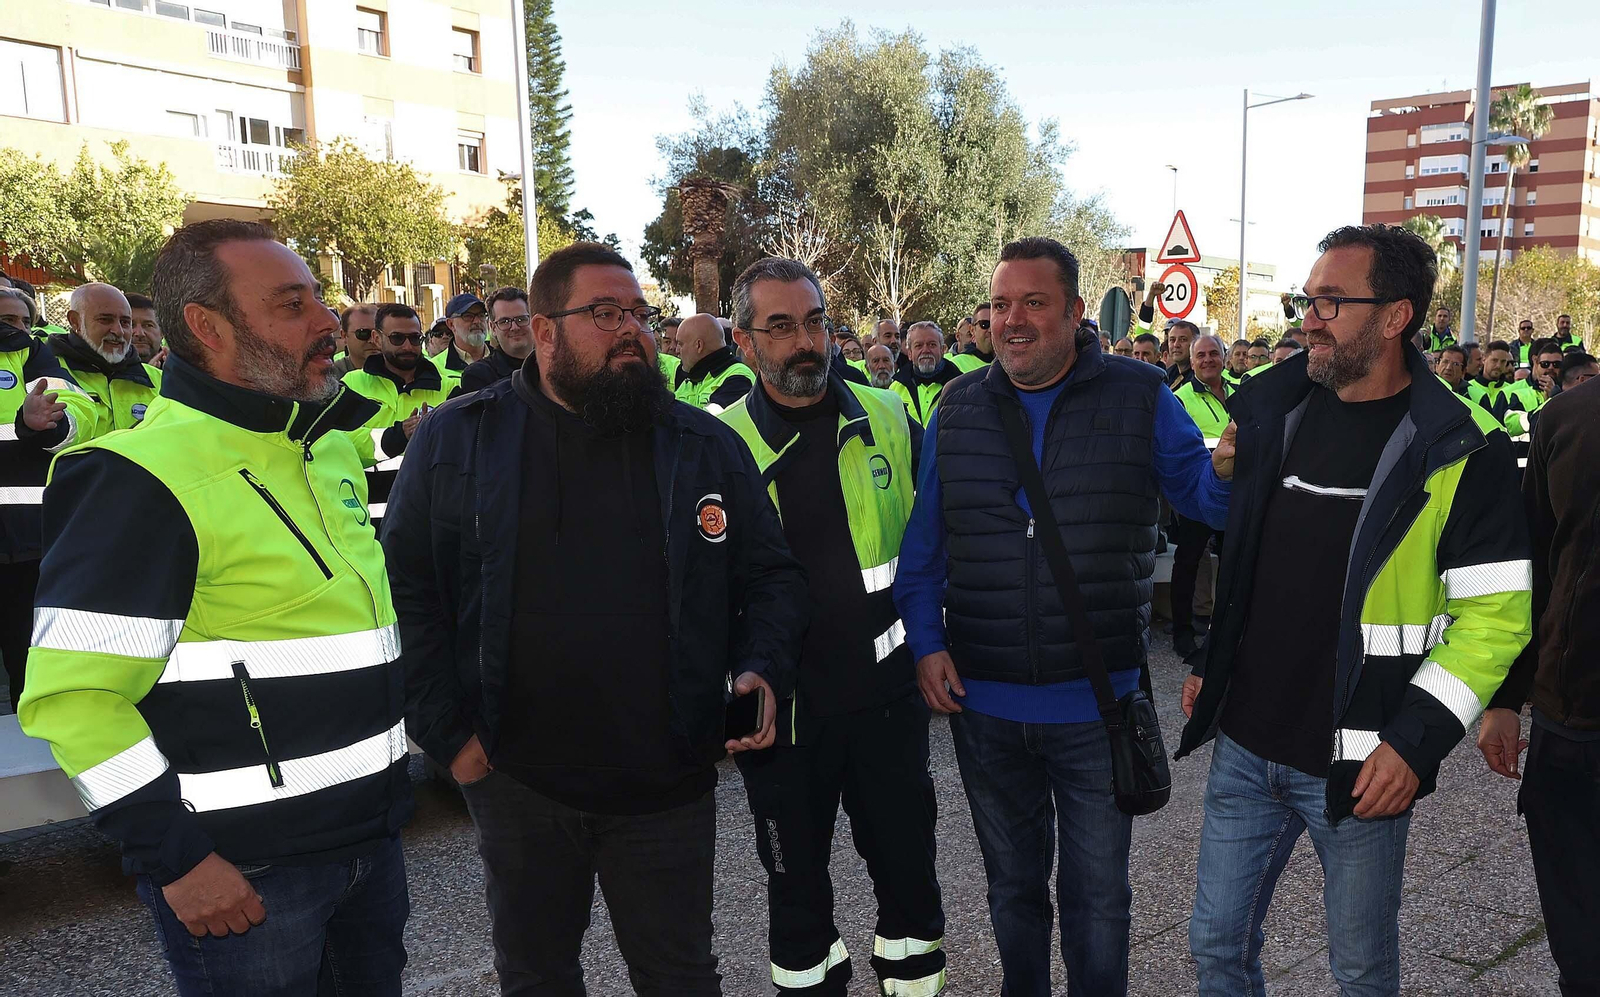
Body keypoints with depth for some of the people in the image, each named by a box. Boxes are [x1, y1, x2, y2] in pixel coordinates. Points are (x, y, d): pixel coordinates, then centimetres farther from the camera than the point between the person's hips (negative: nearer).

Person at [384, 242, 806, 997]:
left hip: (669, 786, 0)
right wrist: (446, 734, -6)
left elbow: (772, 577, 6)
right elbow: (405, 590, -2)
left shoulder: (709, 446, 0)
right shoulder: (454, 439, -3)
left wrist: (762, 671, -11)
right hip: (514, 782, 0)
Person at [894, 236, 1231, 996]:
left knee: (1097, 897, 15)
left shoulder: (1140, 398, -6)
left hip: (1097, 704, -2)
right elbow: (922, 543, 5)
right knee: (1012, 883, 23)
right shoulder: (958, 409, 1)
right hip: (983, 704, 3)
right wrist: (925, 642, -4)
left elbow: (1204, 494, -1)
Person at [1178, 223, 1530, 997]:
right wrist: (1209, 663, 14)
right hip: (1244, 745, 5)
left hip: (1359, 766, -4)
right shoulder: (1271, 412, 4)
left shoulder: (1460, 451, -11)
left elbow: (1495, 613, -12)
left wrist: (1415, 739, -17)